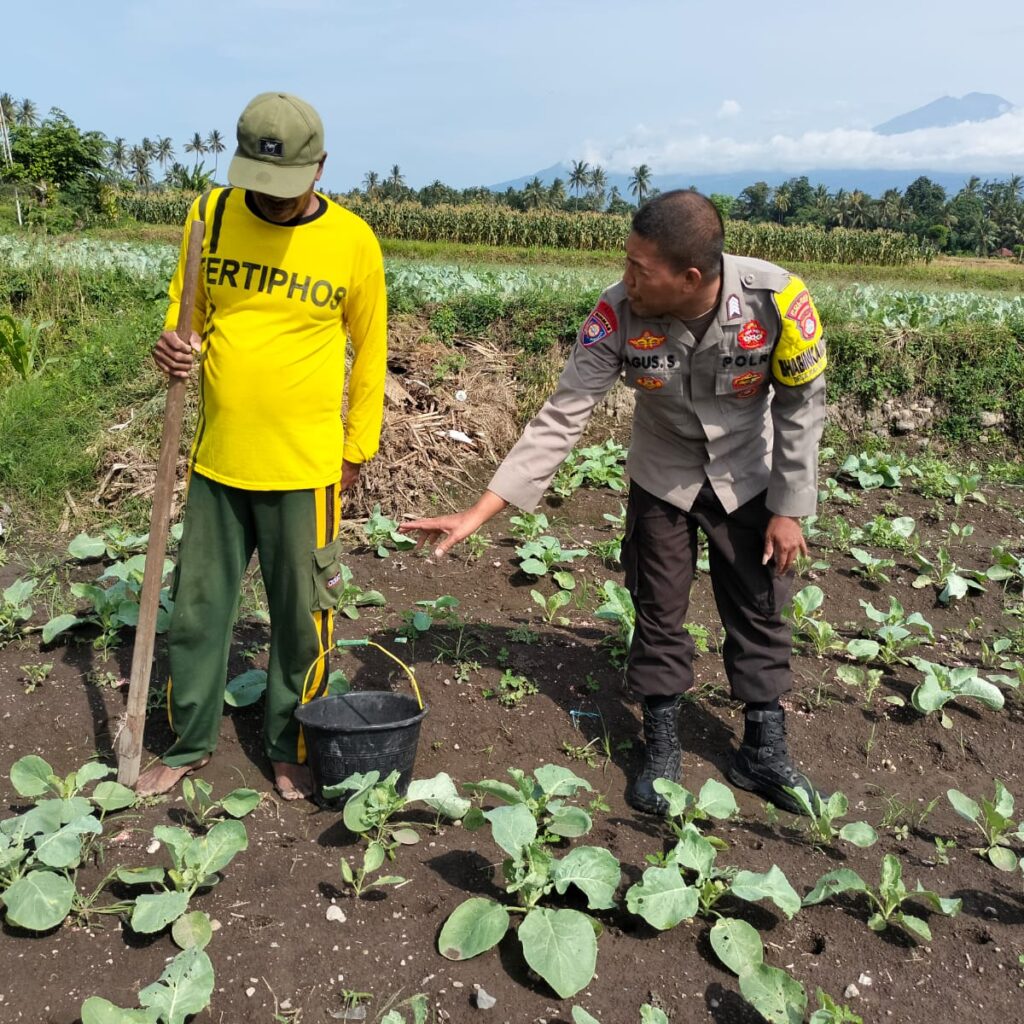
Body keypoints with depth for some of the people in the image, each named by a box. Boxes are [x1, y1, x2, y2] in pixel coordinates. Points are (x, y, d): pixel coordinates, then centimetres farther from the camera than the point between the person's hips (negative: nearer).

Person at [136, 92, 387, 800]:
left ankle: (290, 748, 29)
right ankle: (190, 743, 33)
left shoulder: (352, 240, -6)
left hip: (305, 467, -2)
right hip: (217, 458, 3)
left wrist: (359, 445, 5)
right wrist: (178, 345, -11)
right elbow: (186, 305, 13)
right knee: (199, 608, 13)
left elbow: (369, 347, 3)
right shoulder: (210, 215, 0)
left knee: (302, 617, 8)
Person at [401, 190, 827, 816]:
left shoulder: (774, 299, -30)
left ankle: (765, 750, 27)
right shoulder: (619, 314, -29)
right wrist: (479, 513, -29)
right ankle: (662, 751, 25)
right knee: (659, 612, 7)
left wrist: (789, 509, -11)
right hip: (662, 477, 0)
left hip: (746, 479, 0)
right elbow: (562, 417, -26)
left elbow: (802, 405, -15)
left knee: (759, 610, 8)